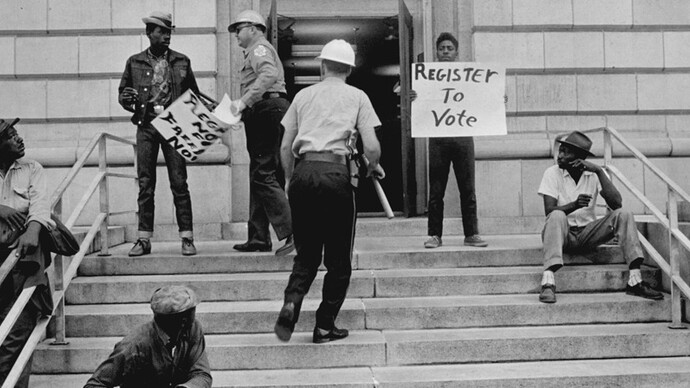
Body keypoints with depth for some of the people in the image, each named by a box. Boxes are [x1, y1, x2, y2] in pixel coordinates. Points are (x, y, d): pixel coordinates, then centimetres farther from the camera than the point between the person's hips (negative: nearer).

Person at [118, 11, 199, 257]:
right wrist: (126, 99, -8)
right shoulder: (135, 62, 10)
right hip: (146, 126, 1)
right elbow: (122, 93, 15)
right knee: (145, 184, 1)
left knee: (179, 183, -4)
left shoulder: (181, 61, 10)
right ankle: (144, 239, 6)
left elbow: (193, 94, 13)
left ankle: (187, 237, 0)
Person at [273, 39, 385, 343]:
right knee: (339, 258, 9)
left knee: (306, 253, 15)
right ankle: (324, 326, 11)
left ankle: (291, 303, -10)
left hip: (303, 172, 3)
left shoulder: (303, 95, 15)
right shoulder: (357, 97, 8)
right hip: (335, 173, -3)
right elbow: (371, 147, -1)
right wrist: (373, 167, 20)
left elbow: (285, 147, 13)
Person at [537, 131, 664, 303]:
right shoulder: (552, 173, -6)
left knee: (623, 214, -20)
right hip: (563, 232, -3)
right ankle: (548, 283, -47)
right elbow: (549, 211, -17)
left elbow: (616, 204, -14)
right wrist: (574, 205, -35)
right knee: (557, 216, -36)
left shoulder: (594, 174, 0)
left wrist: (599, 171, -20)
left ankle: (634, 282, -25)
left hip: (588, 232, 3)